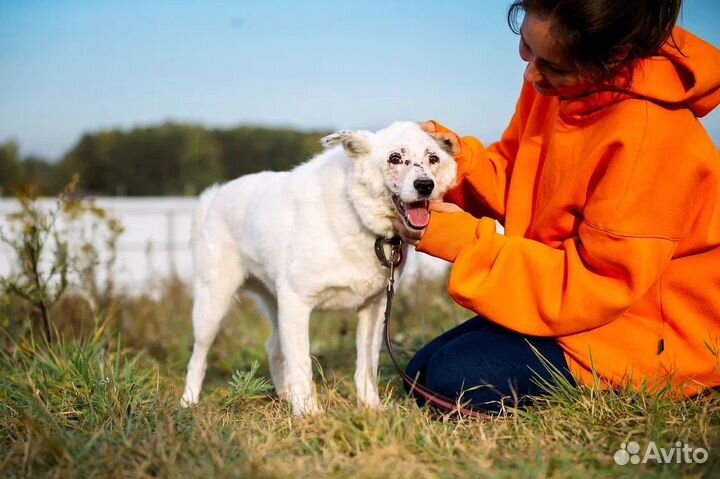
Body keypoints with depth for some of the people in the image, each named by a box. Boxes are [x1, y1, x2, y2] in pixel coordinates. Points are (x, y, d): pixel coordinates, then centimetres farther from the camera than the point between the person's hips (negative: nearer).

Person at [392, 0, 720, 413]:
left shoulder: (651, 135, -28)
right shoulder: (554, 81, -6)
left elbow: (595, 284, -25)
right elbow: (514, 177, 7)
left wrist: (465, 243, -26)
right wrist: (461, 159, -14)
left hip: (648, 331, -8)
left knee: (459, 379, -22)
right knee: (423, 373, 8)